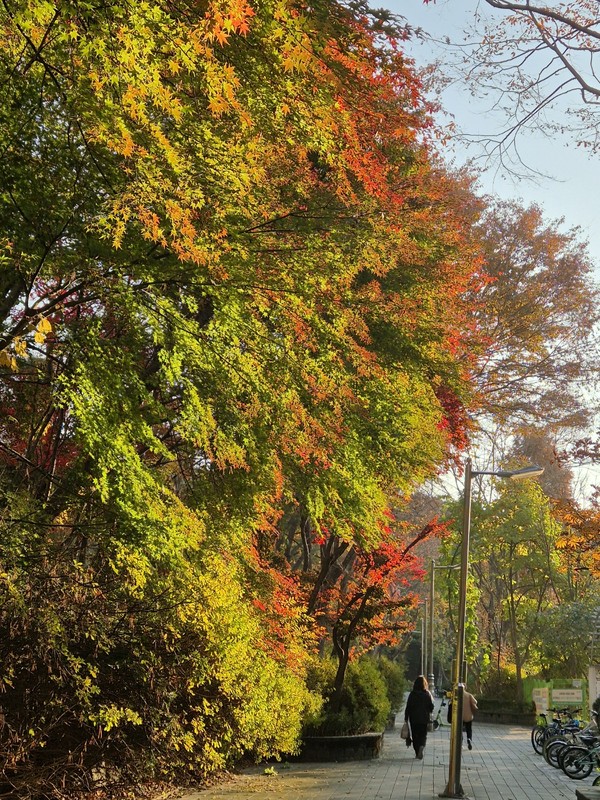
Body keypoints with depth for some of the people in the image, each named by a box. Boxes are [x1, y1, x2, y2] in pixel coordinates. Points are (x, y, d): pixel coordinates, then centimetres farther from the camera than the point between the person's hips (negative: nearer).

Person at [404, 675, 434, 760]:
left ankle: (417, 753, 12)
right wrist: (428, 714, 18)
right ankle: (422, 746, -17)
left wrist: (406, 718, -1)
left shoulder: (412, 694, -8)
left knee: (415, 736, 11)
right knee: (423, 735, 11)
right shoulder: (428, 694, -5)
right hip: (424, 718, 1)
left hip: (414, 718, -1)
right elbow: (431, 707, -1)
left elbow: (408, 707, -7)